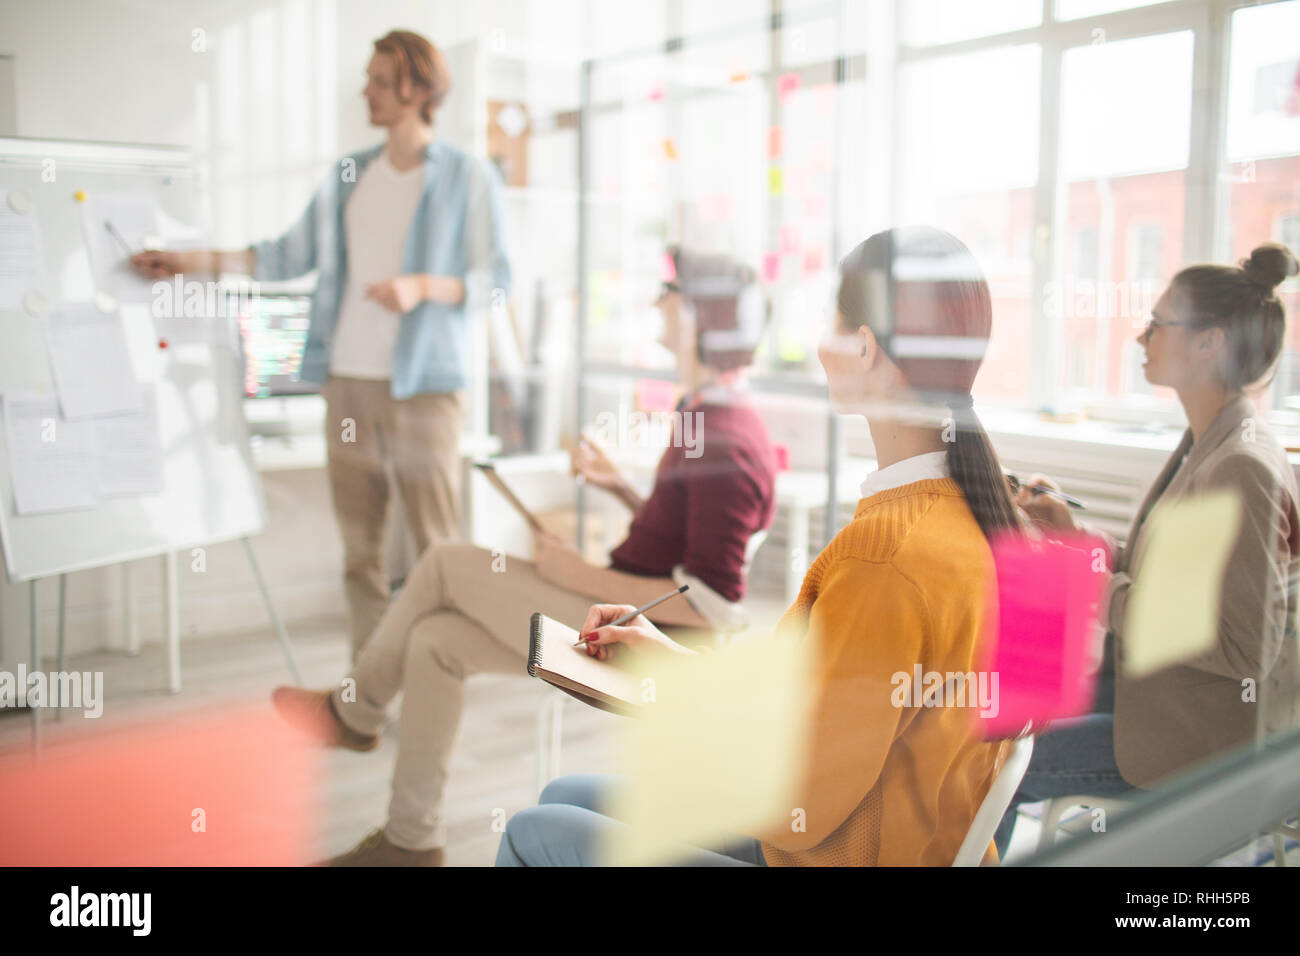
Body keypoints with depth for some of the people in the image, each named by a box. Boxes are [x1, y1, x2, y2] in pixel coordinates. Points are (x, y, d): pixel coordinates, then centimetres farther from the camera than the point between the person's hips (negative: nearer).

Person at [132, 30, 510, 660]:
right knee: (359, 544, 7)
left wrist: (423, 287, -17)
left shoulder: (468, 177, 1)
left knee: (437, 545, -4)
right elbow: (290, 255, 17)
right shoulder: (348, 175, 15)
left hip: (423, 383, -5)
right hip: (347, 378, 5)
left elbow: (495, 279, -3)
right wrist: (191, 261, 12)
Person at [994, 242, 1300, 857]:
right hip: (1159, 687, 9)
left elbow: (1247, 648, -27)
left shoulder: (1242, 470, -26)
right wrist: (1076, 536, 1)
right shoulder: (1204, 445, 5)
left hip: (1200, 742, -9)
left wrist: (1110, 599, -22)